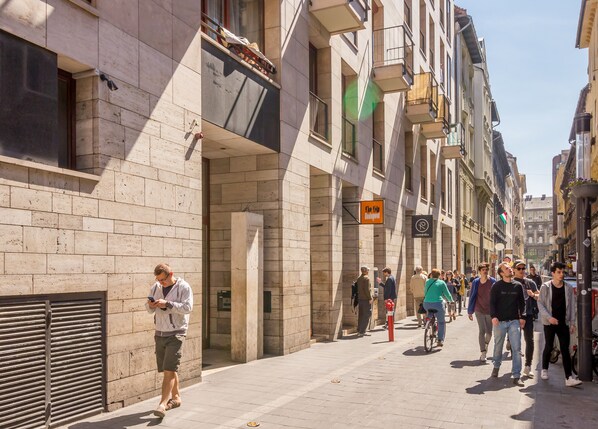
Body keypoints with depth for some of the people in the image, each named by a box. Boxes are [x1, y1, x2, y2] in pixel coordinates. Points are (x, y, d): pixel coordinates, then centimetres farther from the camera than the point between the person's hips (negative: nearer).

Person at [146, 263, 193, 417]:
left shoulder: (183, 287, -8)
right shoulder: (155, 287, 8)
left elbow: (187, 307, -19)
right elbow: (150, 310, 13)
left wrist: (167, 304, -26)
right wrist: (150, 305, -10)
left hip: (175, 334, -5)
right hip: (160, 333, 5)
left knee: (169, 370, -10)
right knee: (169, 369, 12)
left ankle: (163, 404, -9)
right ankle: (176, 397, 28)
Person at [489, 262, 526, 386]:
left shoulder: (518, 285, 6)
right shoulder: (496, 286, -2)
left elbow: (522, 302, 10)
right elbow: (492, 302, -5)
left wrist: (522, 317, 1)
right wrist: (493, 316, -17)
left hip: (514, 321, 2)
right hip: (499, 321, -1)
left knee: (516, 349, -5)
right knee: (498, 346, 12)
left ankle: (516, 376, 0)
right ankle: (496, 366, 38)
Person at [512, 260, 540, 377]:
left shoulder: (530, 283, 11)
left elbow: (539, 296, 13)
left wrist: (533, 295, -7)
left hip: (528, 315, 1)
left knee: (529, 340, -7)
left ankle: (528, 366, -1)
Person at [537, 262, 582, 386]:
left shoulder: (568, 288, 3)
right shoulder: (545, 287, -4)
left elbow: (572, 306, 6)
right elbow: (540, 304, -4)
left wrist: (572, 322, 2)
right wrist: (549, 317, -16)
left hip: (563, 323, 2)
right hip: (549, 322, -2)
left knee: (565, 350, -2)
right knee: (549, 347, 7)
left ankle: (568, 378, -4)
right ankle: (544, 370, 28)